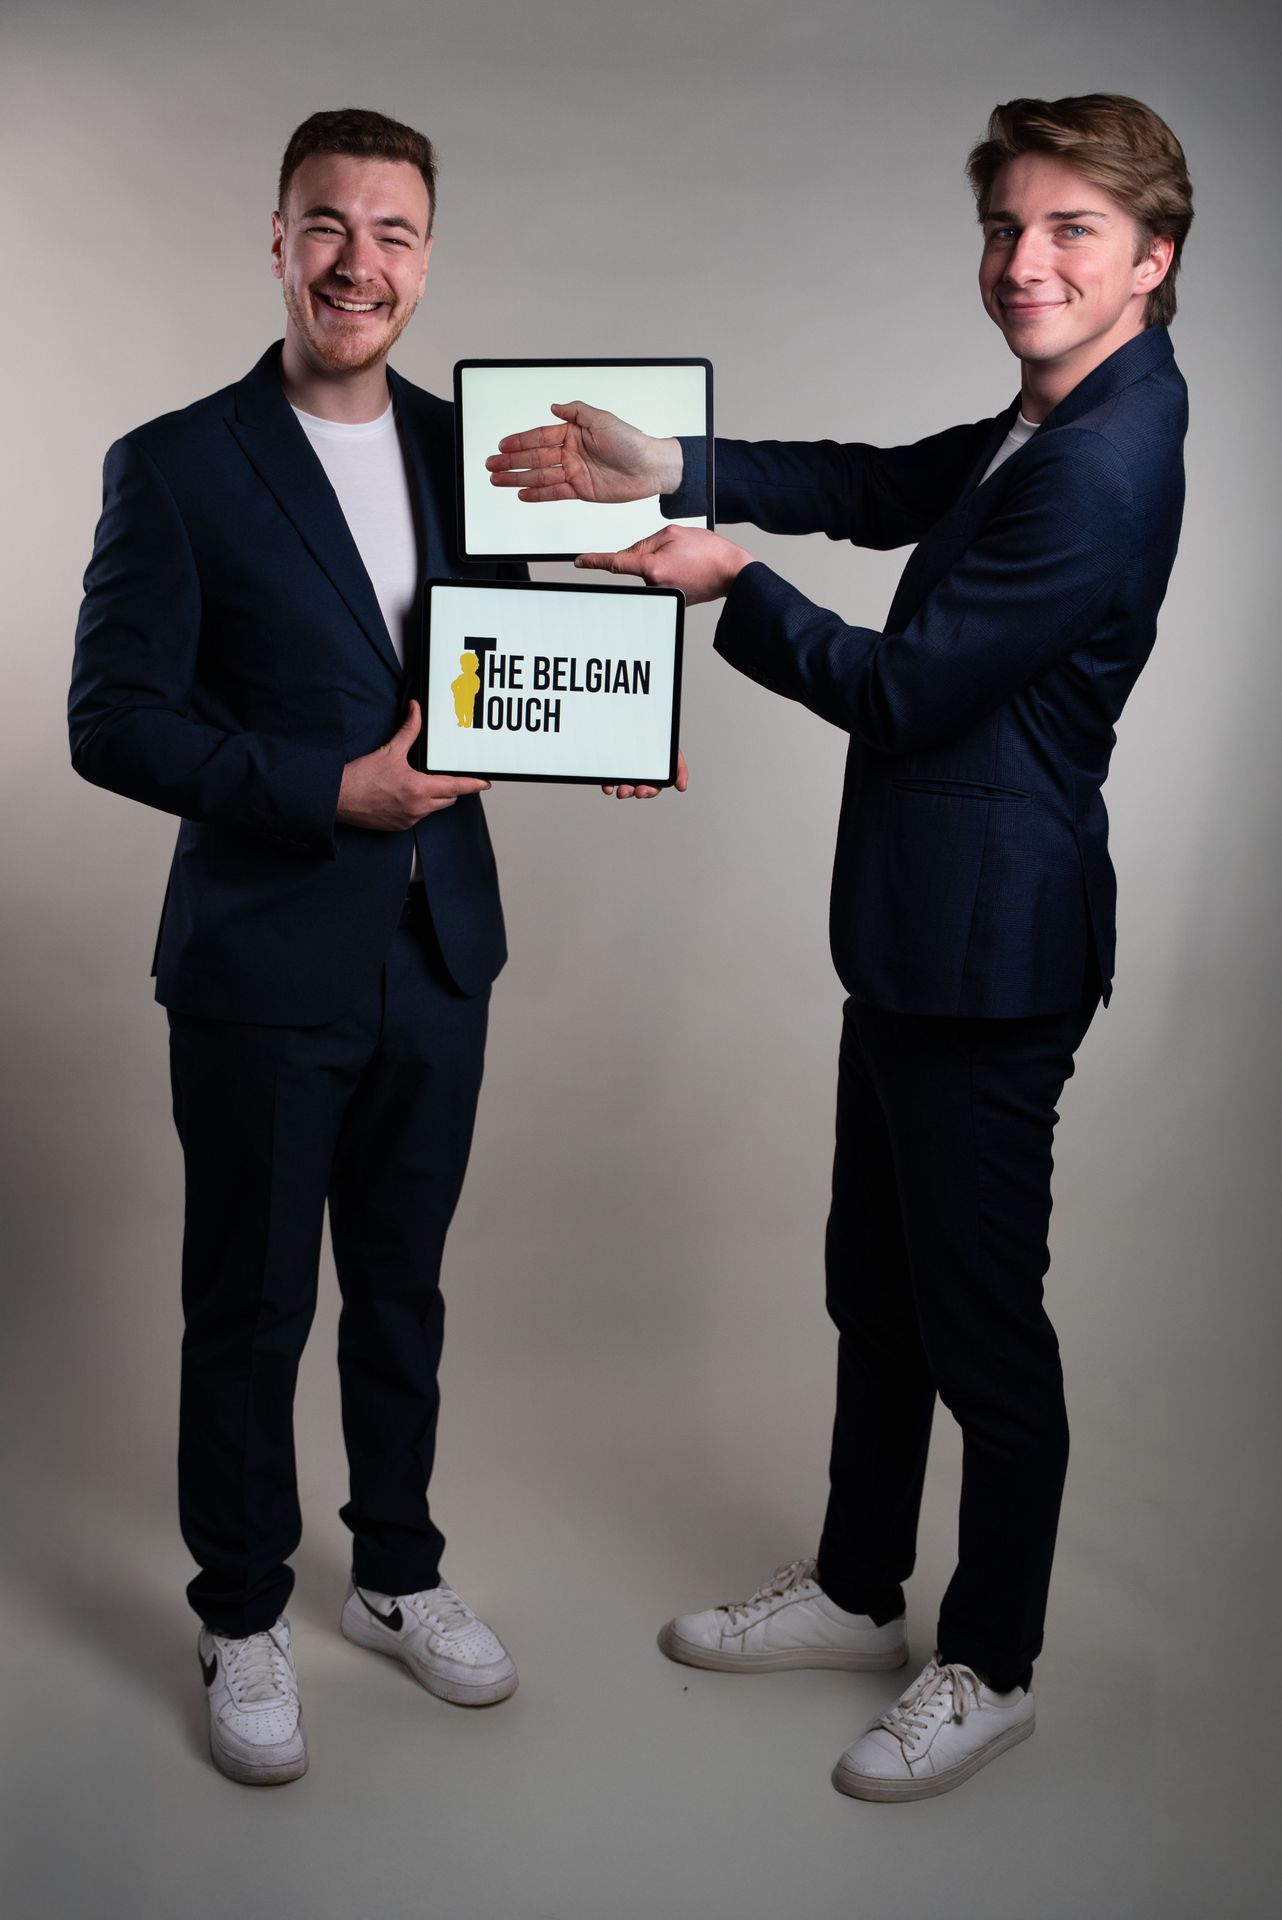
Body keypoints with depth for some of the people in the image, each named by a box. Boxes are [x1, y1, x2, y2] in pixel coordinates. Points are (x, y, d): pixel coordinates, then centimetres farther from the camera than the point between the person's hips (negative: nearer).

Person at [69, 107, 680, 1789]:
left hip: (439, 954, 5)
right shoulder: (178, 467, -9)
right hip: (264, 967, -4)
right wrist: (331, 792, -21)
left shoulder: (461, 447, 6)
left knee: (401, 1288, 19)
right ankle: (243, 1620, 31)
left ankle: (397, 1576, 39)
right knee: (249, 1312, 10)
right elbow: (113, 721, -12)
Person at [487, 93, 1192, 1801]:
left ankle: (989, 1671, 25)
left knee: (982, 1322, 5)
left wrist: (732, 582, -7)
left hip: (990, 949, -10)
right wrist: (669, 469, 0)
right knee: (876, 1286, 20)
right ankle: (858, 1592, 39)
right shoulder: (1048, 425, 10)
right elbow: (888, 489, 12)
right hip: (917, 929, 10)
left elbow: (904, 689, -19)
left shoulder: (1101, 471, -22)